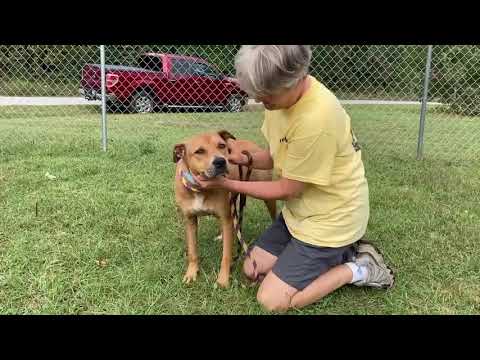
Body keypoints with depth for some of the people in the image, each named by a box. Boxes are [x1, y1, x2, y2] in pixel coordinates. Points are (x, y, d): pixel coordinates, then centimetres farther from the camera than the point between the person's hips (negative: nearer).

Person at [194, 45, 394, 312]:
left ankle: (356, 269, 7)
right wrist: (246, 160, -11)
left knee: (271, 300, -5)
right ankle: (336, 255, 17)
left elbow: (288, 189, -21)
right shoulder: (282, 93, -5)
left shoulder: (317, 119, -33)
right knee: (252, 269, 12)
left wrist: (226, 183, -14)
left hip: (330, 219, -8)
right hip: (300, 211, 9)